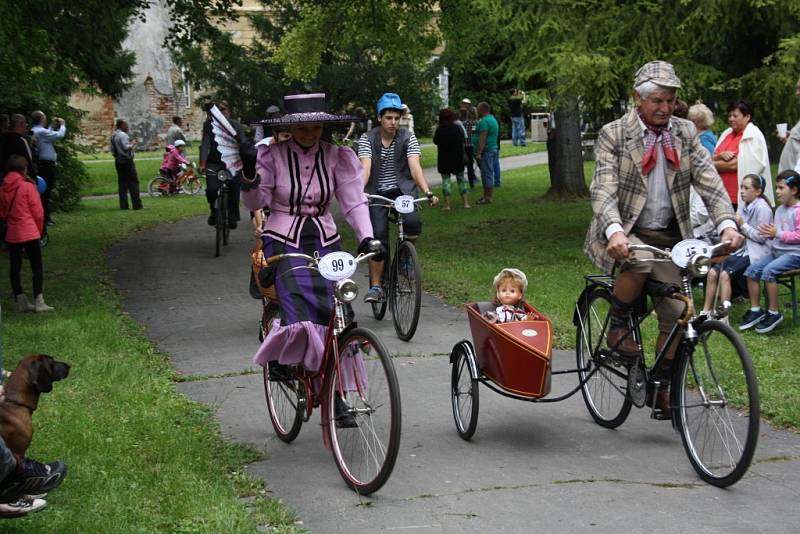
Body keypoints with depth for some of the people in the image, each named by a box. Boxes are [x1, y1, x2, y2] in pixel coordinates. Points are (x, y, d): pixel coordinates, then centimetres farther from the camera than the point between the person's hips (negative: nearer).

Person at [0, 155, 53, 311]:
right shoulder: (27, 186, -10)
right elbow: (38, 213, -7)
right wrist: (40, 230, 6)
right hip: (30, 233, -5)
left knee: (15, 268, 11)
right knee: (37, 268, 1)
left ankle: (21, 302, 13)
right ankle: (39, 302, -6)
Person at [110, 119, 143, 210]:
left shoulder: (113, 135, 14)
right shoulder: (123, 135, -14)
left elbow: (112, 149, 17)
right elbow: (126, 147, -23)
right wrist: (132, 144, -6)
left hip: (118, 161, 9)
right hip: (126, 161, -9)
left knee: (122, 183, 9)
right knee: (133, 182, -5)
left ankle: (123, 205, 7)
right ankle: (137, 205, -7)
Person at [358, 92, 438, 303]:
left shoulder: (408, 138, -4)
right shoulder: (367, 139, -6)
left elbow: (415, 167, -16)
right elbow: (365, 167, -20)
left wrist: (427, 192, -32)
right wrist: (359, 191, -39)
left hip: (402, 190, 0)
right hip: (377, 192, 0)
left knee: (413, 222, -28)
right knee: (378, 237, -13)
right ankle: (375, 287, -3)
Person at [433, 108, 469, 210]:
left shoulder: (439, 129, -12)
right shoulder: (458, 128, -5)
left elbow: (435, 141, -1)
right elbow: (463, 141, 7)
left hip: (444, 159, -2)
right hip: (458, 158, 2)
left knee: (445, 179, 3)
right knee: (461, 179, 12)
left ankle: (447, 204, -3)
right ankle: (465, 202, 10)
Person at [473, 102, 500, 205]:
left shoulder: (484, 121, -16)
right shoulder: (493, 119, 18)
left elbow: (482, 138, -22)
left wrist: (479, 153, -24)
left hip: (486, 151, -11)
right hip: (493, 149, 11)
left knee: (487, 174, -8)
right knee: (489, 174, 15)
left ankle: (488, 197, -7)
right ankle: (486, 195, 21)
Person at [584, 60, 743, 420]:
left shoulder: (685, 133, 5)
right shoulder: (613, 135, -7)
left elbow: (709, 181, -4)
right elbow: (603, 190, -18)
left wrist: (727, 224, -22)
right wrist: (614, 231, -38)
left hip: (668, 235, 4)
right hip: (624, 234, -4)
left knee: (676, 315, -2)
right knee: (640, 263, -37)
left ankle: (661, 387, 19)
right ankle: (618, 325, -9)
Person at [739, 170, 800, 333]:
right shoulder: (780, 209, 15)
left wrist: (778, 234, -19)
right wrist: (769, 233, 2)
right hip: (777, 251, 9)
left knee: (768, 271, -28)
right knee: (752, 270, -8)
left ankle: (774, 313, -16)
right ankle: (755, 310, -1)